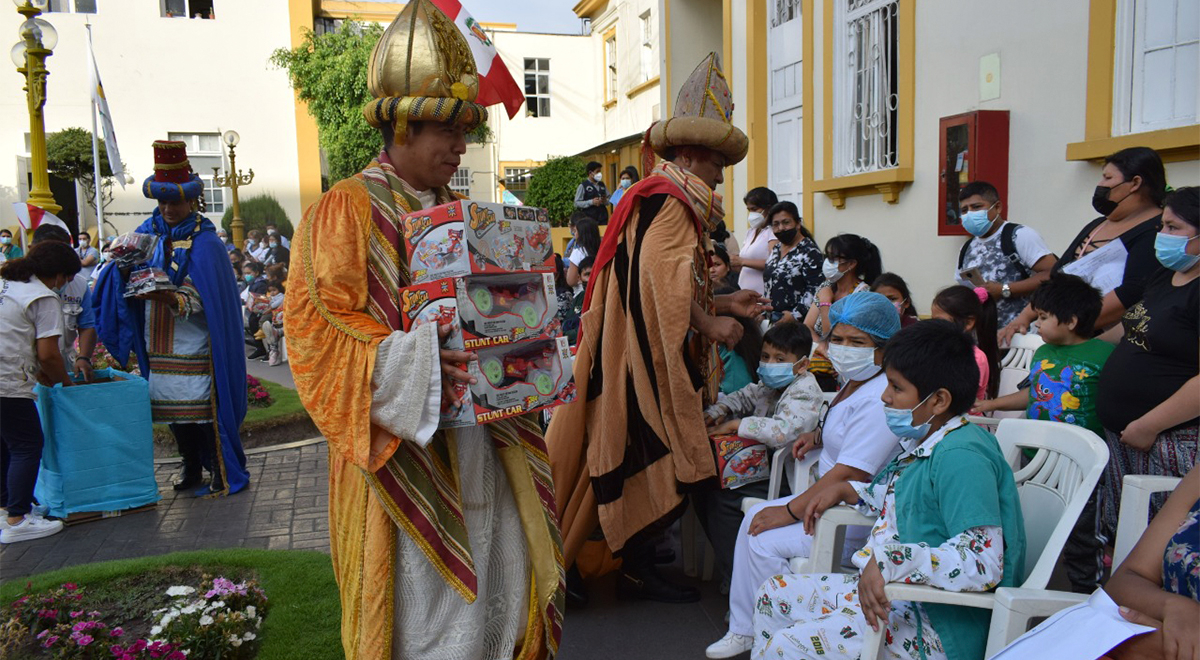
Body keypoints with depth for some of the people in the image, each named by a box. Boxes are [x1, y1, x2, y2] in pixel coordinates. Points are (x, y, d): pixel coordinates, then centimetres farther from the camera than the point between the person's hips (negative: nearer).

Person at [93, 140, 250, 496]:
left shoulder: (205, 242, -7)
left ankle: (223, 471, 10)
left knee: (204, 407, -4)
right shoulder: (149, 233, 9)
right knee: (172, 406, 12)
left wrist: (169, 298, -32)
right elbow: (127, 283, 5)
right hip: (160, 344, 6)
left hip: (196, 344, -5)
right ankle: (191, 467, 28)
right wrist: (126, 267, -17)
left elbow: (203, 298, -15)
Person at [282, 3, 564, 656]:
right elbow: (317, 330, -15)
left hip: (475, 440, 7)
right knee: (421, 607, 2)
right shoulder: (345, 211, -8)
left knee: (491, 581, 13)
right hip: (403, 450, -6)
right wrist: (419, 362, -26)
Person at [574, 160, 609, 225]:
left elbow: (609, 199, 20)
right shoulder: (583, 186, -2)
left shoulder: (602, 185, 15)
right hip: (589, 219, -5)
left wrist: (605, 201, -4)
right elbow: (577, 203, -7)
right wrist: (591, 202, -17)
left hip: (603, 218, 5)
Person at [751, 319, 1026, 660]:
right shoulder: (926, 444, 9)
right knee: (774, 593, 13)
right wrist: (846, 490, 18)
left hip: (941, 631, -10)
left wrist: (886, 560, -38)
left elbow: (983, 561, -33)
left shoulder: (961, 456, -23)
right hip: (895, 592, 11)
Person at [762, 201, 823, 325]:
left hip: (798, 321, -7)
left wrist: (795, 315, -20)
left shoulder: (809, 251, -9)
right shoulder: (776, 249, 15)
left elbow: (815, 290, -17)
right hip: (772, 318, 7)